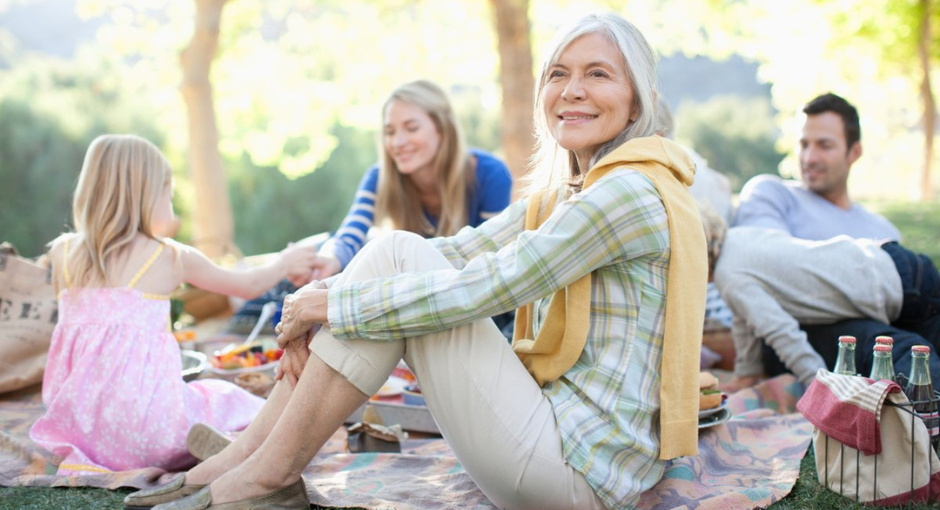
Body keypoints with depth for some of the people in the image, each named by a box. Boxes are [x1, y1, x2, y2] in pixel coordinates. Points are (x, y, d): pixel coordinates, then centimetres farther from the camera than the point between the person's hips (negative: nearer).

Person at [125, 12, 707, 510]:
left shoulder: (632, 192, -15)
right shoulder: (557, 194, 14)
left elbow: (479, 291, -21)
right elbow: (456, 254, 8)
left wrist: (333, 304, -12)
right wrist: (316, 300, -5)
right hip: (562, 440, 9)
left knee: (400, 260, -13)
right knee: (397, 253, -1)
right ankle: (251, 453, -1)